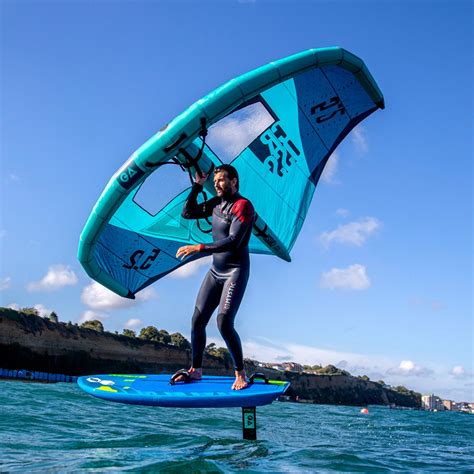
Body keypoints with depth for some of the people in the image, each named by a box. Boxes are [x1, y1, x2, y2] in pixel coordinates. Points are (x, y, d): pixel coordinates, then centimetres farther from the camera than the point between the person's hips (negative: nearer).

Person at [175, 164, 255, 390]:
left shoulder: (243, 206, -14)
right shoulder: (216, 203, 11)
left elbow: (233, 242, -25)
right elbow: (187, 213, 13)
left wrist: (198, 248, -29)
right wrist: (197, 186, 5)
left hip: (235, 272, -7)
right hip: (215, 271, 8)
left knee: (224, 323, -18)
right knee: (197, 321, 4)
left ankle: (240, 374, -2)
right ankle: (196, 370, 19)